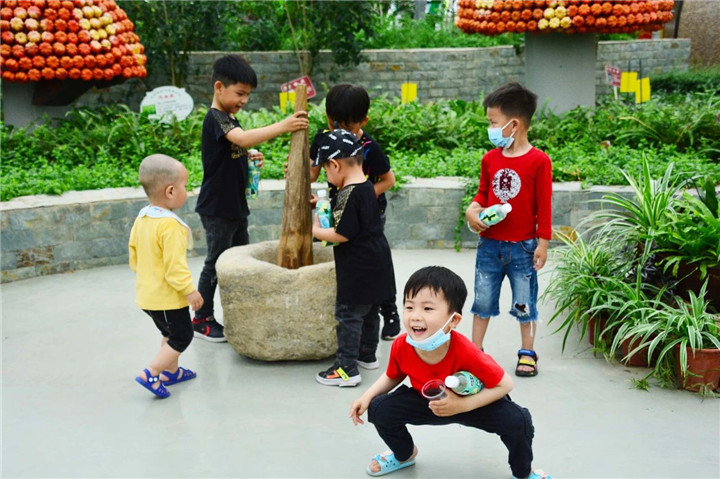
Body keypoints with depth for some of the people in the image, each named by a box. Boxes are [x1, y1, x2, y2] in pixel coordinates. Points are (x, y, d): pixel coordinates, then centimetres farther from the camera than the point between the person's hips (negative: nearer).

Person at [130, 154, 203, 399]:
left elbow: (134, 252, 12)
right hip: (167, 296, -9)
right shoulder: (169, 225, -25)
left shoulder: (141, 218, 3)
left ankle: (171, 371, 35)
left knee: (170, 334, 24)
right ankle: (150, 374, -2)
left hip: (147, 293, 9)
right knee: (182, 337, 3)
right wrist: (190, 290, -19)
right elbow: (175, 264, -26)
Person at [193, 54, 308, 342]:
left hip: (235, 205, 10)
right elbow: (244, 139, -38)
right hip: (216, 207, -10)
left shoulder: (230, 119, 12)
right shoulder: (215, 118, -19)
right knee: (216, 262, 0)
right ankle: (202, 319, 14)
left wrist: (250, 160, 3)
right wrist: (282, 127, -45)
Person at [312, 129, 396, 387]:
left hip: (357, 269, -10)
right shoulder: (367, 187, 7)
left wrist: (315, 230, -9)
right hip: (376, 264, 10)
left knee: (348, 314, -2)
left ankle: (346, 368, 3)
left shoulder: (348, 194, -22)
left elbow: (342, 234, -23)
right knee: (369, 310, 21)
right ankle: (367, 354, 35)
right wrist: (326, 210, 13)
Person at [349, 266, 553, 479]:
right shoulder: (400, 346, -26)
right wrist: (367, 396, -16)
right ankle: (405, 454, 21)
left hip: (472, 403, -3)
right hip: (426, 402, 3)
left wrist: (462, 405, -34)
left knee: (517, 420, -27)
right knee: (379, 410, -15)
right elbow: (393, 376, -1)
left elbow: (505, 384, -26)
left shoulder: (465, 352, -38)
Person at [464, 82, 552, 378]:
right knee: (483, 300, 13)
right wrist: (473, 209, -7)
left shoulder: (538, 161, -11)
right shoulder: (490, 159, 2)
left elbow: (544, 205, -9)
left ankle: (527, 353, 23)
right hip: (489, 244, 4)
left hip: (522, 247, -4)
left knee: (525, 303, 9)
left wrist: (542, 243, -9)